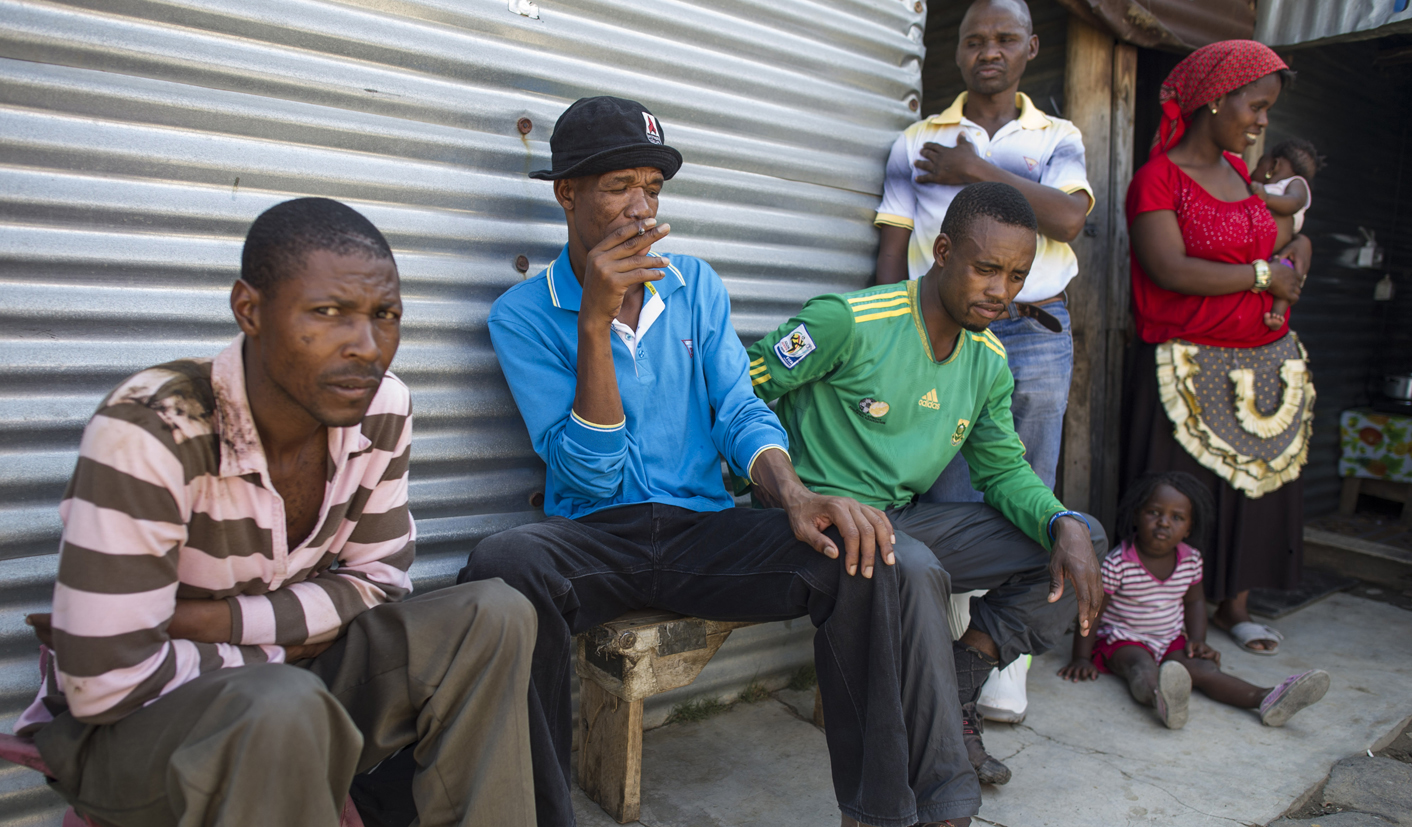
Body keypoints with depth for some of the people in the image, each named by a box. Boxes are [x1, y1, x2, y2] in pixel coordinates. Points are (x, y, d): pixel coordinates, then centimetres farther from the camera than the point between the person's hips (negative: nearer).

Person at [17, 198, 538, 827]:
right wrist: (280, 647, -14)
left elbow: (376, 580, -3)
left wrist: (209, 621, -15)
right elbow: (107, 686, -25)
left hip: (286, 673, 5)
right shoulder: (148, 432, -27)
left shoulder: (382, 410, -11)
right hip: (123, 725, -5)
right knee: (282, 707, -38)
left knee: (493, 616, -15)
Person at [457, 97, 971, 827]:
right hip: (593, 535, -2)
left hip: (703, 528, 3)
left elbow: (739, 413, 5)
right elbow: (591, 478, -10)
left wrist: (794, 495, -17)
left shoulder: (695, 284, 11)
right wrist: (596, 321, -19)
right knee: (502, 569, -36)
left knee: (867, 556, -22)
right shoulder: (524, 314, -1)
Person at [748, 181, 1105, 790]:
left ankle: (954, 693, 0)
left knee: (1081, 538, 1)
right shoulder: (847, 322, -16)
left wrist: (1065, 524, -8)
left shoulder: (990, 363, 7)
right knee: (913, 569, -39)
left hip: (906, 520, 8)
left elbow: (1004, 469, 12)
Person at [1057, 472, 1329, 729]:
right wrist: (1082, 658, -13)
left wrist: (1198, 640, 4)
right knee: (1142, 665, -37)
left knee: (1205, 666, -21)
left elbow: (1194, 601, 18)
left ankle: (1265, 699, -39)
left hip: (1171, 642, 6)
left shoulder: (1191, 560, 0)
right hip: (1123, 640, -6)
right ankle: (1161, 698, -67)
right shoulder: (1118, 563, -18)